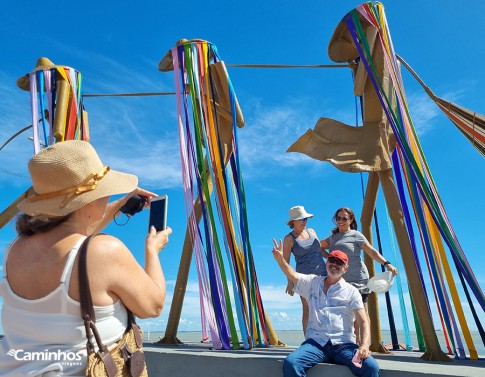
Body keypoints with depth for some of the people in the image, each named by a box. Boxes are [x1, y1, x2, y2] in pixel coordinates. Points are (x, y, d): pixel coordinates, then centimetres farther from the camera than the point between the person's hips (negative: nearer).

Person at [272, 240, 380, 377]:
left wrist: (364, 345, -16)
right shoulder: (313, 282, 16)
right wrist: (280, 258, -22)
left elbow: (364, 322, 4)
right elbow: (292, 275, -2)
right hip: (315, 343, 1)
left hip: (343, 345, -1)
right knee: (290, 363, -28)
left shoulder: (351, 291, 12)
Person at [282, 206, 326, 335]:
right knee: (307, 310, -1)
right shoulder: (289, 238, -3)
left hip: (322, 274, 5)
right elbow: (285, 262, -5)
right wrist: (290, 282, -11)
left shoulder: (311, 231, 12)